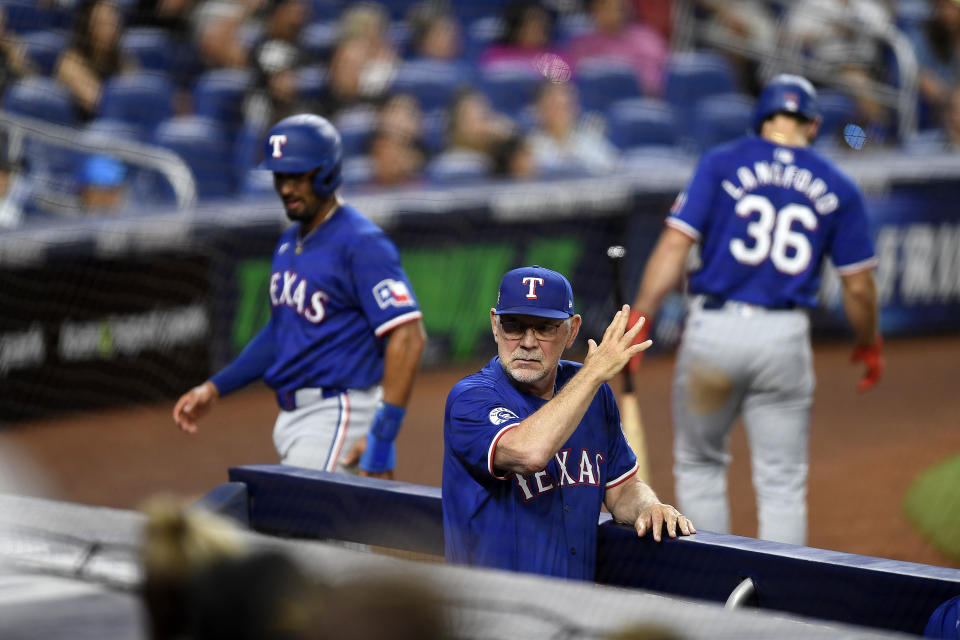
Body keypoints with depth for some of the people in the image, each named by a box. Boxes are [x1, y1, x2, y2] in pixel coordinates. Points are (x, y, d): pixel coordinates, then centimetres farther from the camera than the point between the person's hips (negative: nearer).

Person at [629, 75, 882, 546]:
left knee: (699, 463, 17)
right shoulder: (837, 188, 7)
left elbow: (675, 243, -6)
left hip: (713, 329, 0)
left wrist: (639, 318, -6)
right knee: (782, 483, 7)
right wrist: (869, 345, 23)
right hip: (785, 338, 1)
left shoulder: (722, 163, 3)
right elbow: (858, 286, 7)